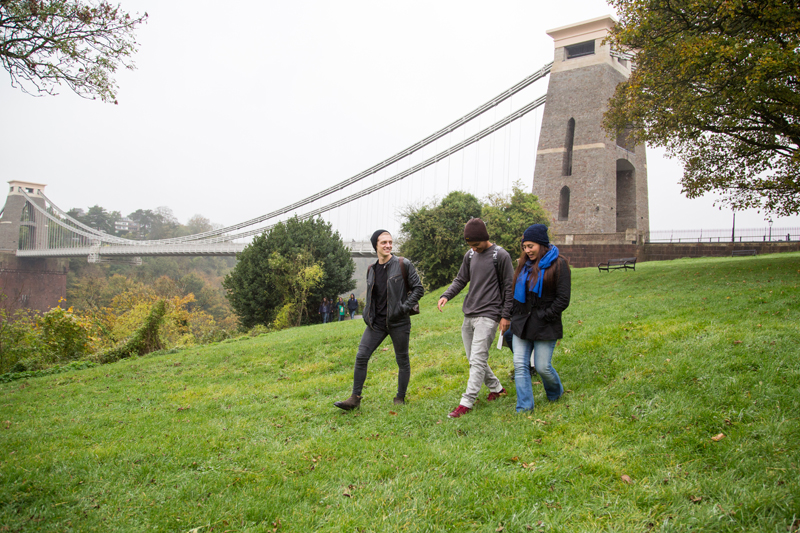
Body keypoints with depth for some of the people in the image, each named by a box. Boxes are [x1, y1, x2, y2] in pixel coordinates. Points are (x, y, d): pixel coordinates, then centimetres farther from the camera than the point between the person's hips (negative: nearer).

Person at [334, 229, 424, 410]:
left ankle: (400, 398, 23)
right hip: (377, 322, 4)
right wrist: (367, 314, 7)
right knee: (361, 356, -4)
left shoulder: (403, 265, -4)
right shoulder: (371, 270, 11)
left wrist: (404, 307, -13)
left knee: (402, 361, 7)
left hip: (398, 322, -4)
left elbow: (418, 288, -3)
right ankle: (355, 398, 5)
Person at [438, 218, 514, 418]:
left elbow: (509, 287, -4)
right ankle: (496, 388, 31)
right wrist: (446, 296, -3)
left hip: (488, 315, -7)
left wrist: (505, 315, -7)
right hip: (469, 315, 7)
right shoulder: (470, 255, 11)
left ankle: (466, 403, -8)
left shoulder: (501, 256, -6)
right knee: (473, 359, 12)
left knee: (478, 360, -11)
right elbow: (460, 280, 16)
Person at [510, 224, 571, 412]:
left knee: (542, 367, 2)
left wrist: (543, 317, -13)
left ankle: (556, 393, 33)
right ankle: (524, 407, 8)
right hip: (521, 325, 6)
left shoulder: (558, 264, -7)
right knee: (520, 365, 0)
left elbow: (563, 300, -10)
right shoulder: (525, 264, 11)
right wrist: (515, 317, 10)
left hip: (545, 327, -5)